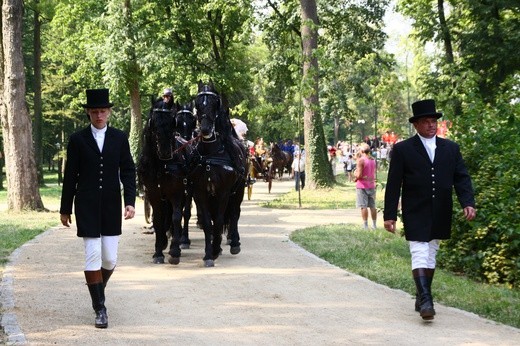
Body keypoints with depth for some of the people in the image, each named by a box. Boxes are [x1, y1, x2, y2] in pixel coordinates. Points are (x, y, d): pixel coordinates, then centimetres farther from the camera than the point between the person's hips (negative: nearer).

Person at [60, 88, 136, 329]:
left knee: (110, 259, 4)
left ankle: (97, 290, 33)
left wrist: (130, 201, -6)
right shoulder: (78, 140, 1)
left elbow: (128, 171, 5)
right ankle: (100, 308, -1)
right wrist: (65, 209, 4)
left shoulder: (119, 138, 5)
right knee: (93, 257, -6)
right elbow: (70, 176, 3)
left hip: (111, 207, 2)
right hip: (86, 208, -2)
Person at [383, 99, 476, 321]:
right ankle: (425, 301, -20)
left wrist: (468, 203, -11)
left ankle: (422, 299, 22)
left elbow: (461, 178, 5)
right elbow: (393, 185, -4)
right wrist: (390, 215, -8)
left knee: (430, 255, 12)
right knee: (419, 254, -13)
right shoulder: (402, 150, -3)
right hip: (415, 214, -4)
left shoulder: (451, 148, 8)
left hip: (440, 216, 4)